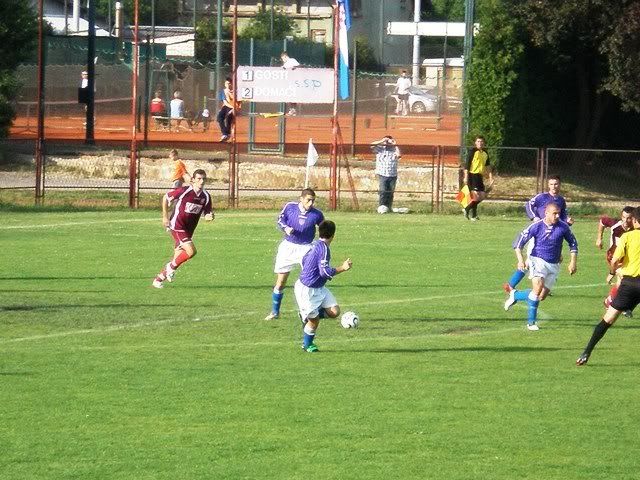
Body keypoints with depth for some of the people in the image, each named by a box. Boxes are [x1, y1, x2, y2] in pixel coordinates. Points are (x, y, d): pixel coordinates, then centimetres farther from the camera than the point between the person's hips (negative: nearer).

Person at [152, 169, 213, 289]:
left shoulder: (206, 196, 0)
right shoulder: (184, 191, -16)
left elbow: (206, 214, 8)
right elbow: (166, 198, -2)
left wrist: (209, 217, -17)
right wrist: (165, 217, -3)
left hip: (189, 230, 7)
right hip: (177, 226, -7)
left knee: (178, 256, 9)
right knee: (191, 251, -21)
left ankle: (158, 279, 24)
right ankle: (172, 267, 3)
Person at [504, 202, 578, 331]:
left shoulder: (563, 227, -4)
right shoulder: (536, 226, -11)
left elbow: (573, 243, 12)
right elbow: (519, 242, -4)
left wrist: (573, 262, 5)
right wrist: (520, 260, -16)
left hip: (553, 265, 4)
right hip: (538, 261, -4)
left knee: (542, 296, 3)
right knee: (538, 288, -26)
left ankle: (515, 295, 29)